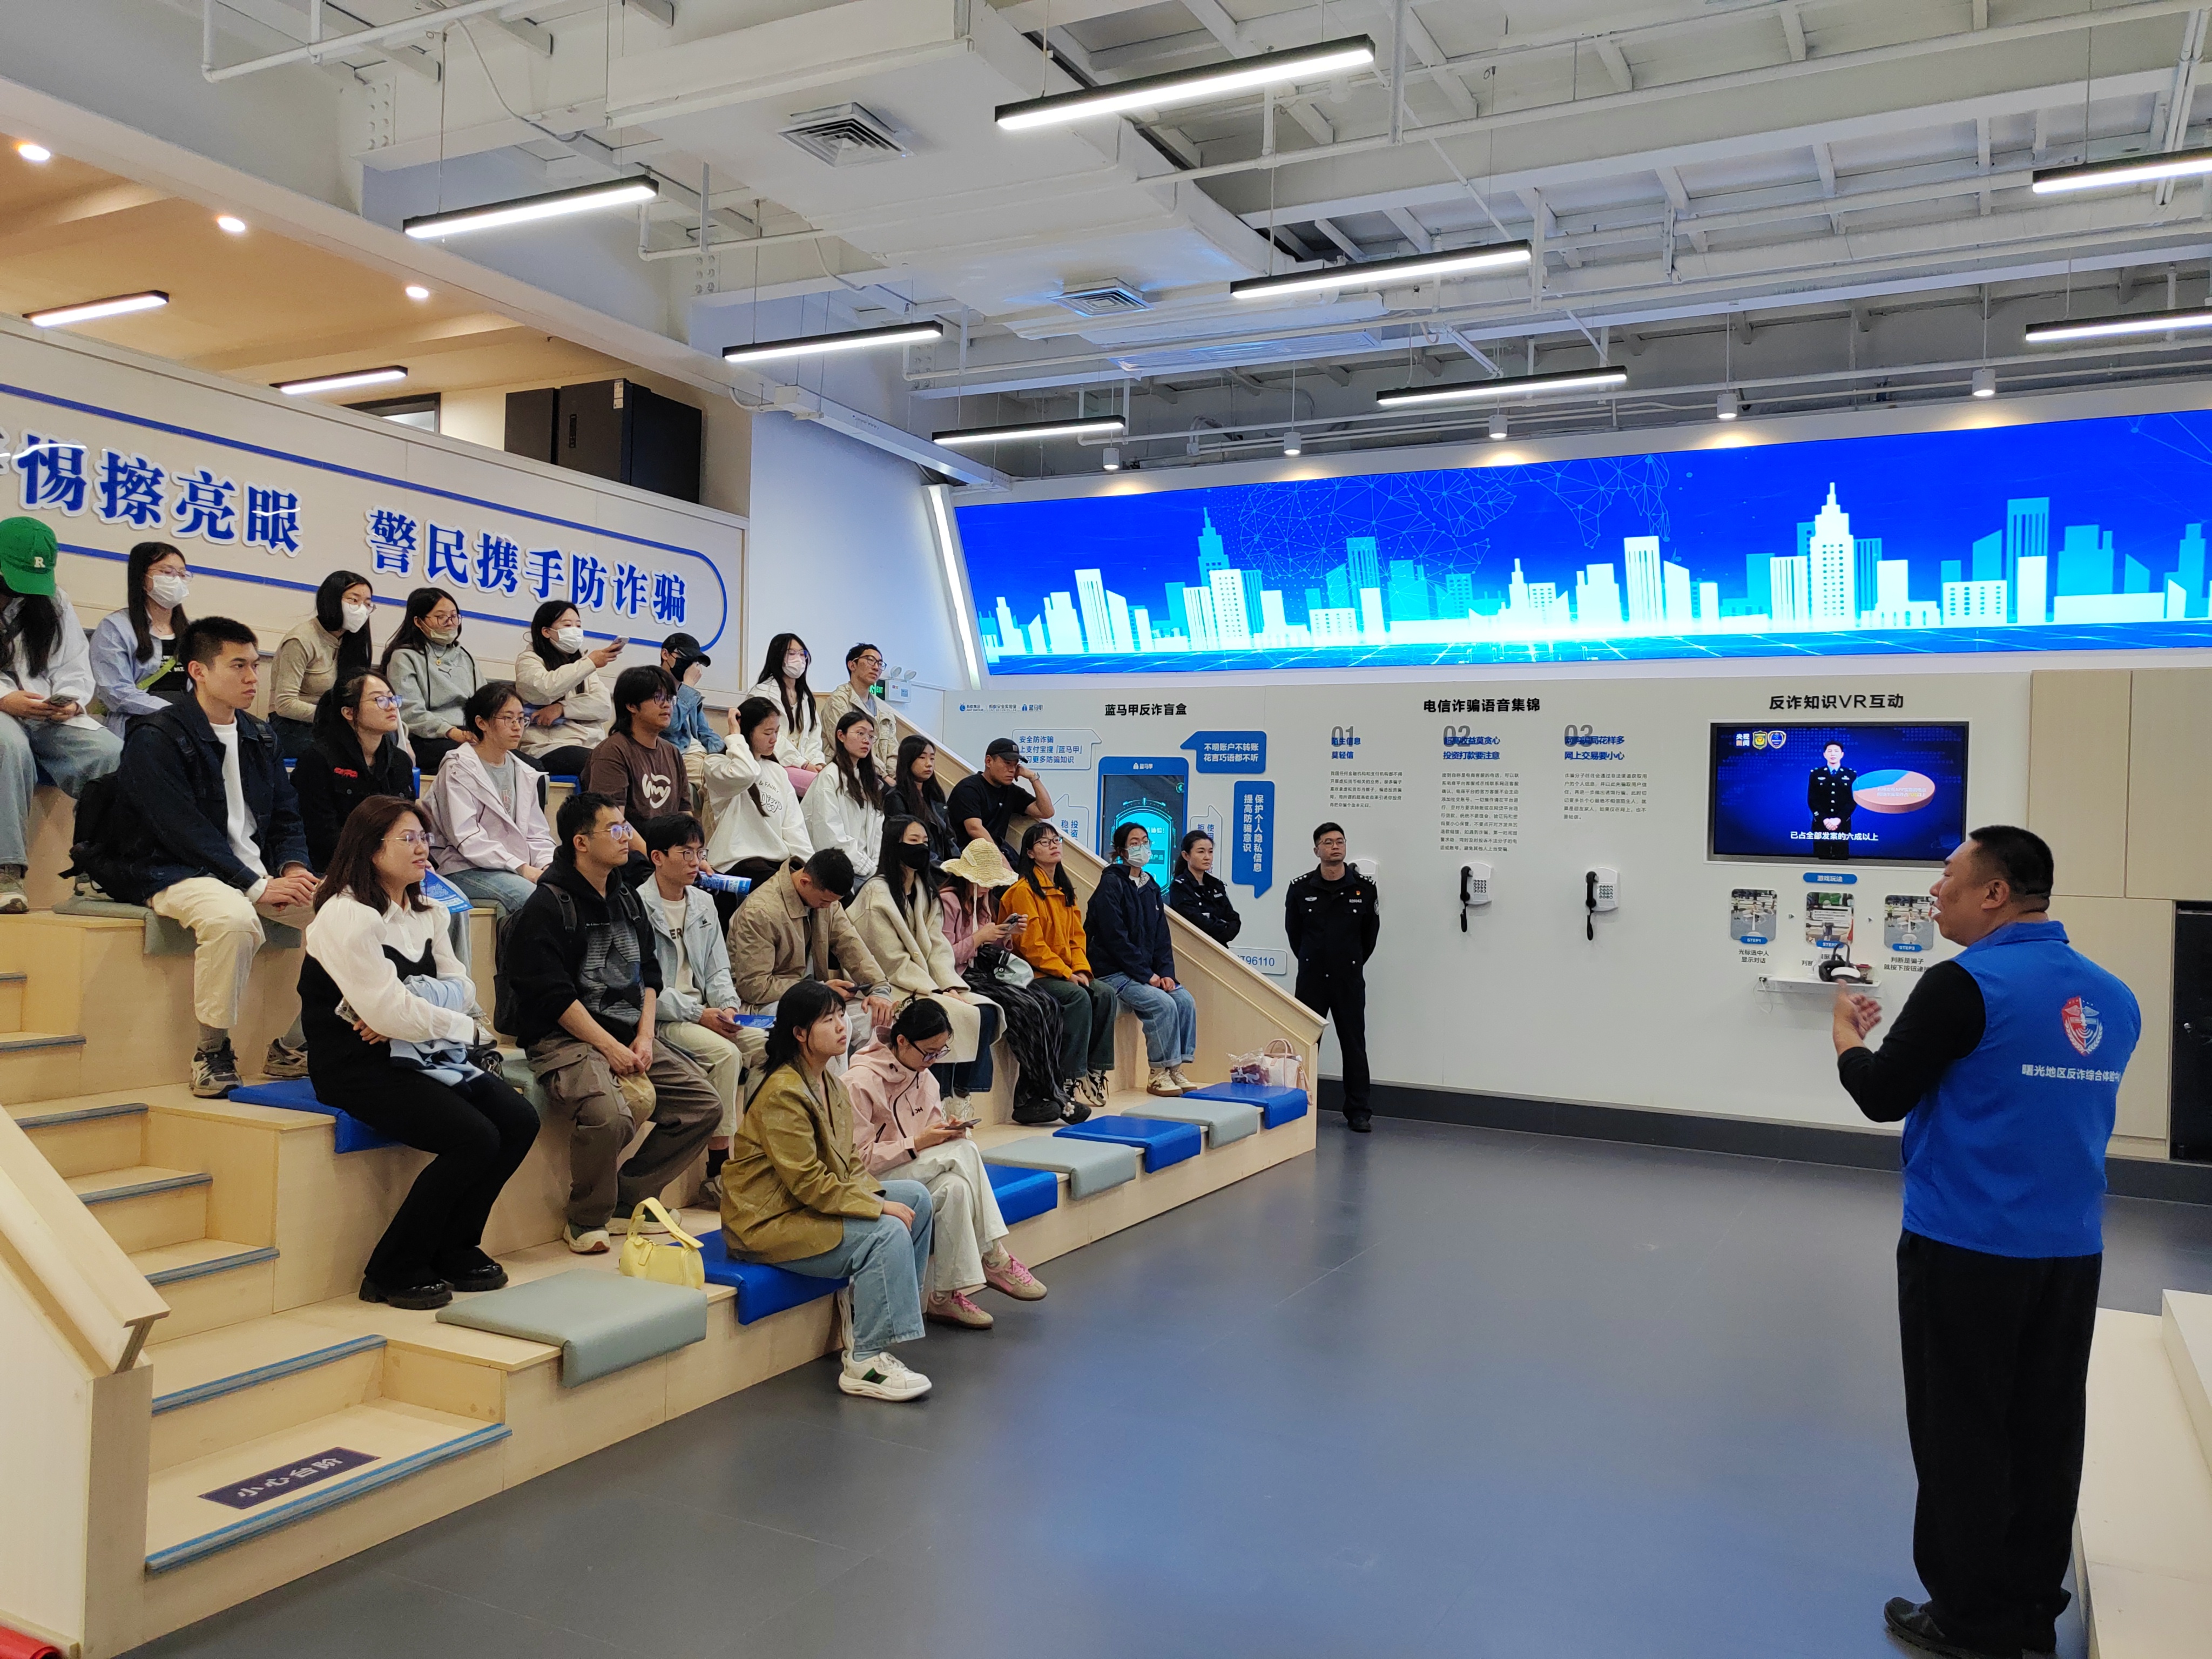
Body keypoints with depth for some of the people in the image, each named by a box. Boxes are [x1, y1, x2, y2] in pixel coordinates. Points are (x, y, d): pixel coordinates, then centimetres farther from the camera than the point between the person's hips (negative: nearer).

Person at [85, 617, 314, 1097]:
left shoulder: (259, 738, 15)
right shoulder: (156, 738, -8)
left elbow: (286, 815, 14)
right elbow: (185, 831, -17)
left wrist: (294, 868, -8)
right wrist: (257, 887, -22)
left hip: (256, 872, 7)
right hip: (173, 872, -7)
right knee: (232, 916, -38)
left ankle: (297, 1041, -5)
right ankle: (211, 1051, -18)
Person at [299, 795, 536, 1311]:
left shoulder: (425, 912, 14)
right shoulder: (347, 915, -14)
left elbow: (460, 988, 5)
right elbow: (388, 1012, -21)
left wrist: (405, 1008, -15)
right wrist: (465, 1027, -8)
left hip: (419, 1053, 8)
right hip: (361, 1068, -8)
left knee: (519, 1121, -9)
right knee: (475, 1138, -23)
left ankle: (455, 1249, 8)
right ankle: (392, 1272, -6)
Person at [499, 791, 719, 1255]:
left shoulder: (627, 901, 15)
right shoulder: (546, 907, -9)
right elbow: (554, 997, -16)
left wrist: (643, 1037, 0)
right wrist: (610, 1048, -18)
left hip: (627, 1033, 8)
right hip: (564, 1039, -8)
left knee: (704, 1105, -2)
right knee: (608, 1113, -33)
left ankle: (628, 1198, 11)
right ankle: (586, 1220, -6)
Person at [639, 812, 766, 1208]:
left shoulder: (704, 902, 16)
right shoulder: (638, 906, -9)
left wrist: (727, 1006, -4)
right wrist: (699, 1015, -18)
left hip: (706, 1012, 7)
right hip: (661, 1018, -7)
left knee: (767, 1046, -17)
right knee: (725, 1053, -30)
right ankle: (718, 1175, -23)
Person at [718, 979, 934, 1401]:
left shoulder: (829, 1083, 9)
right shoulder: (783, 1093, -21)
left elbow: (849, 1162, 12)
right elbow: (808, 1183, -24)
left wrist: (876, 1195, -8)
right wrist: (880, 1208, -21)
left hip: (815, 1204, 10)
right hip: (769, 1222, -10)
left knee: (917, 1197, 4)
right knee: (888, 1233, -24)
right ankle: (864, 1364, -18)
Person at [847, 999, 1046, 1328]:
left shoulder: (922, 1075, 7)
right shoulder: (861, 1082, -16)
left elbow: (931, 1125, 15)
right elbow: (858, 1158, -18)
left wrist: (947, 1129, -9)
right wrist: (917, 1144, -23)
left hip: (915, 1172, 7)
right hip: (871, 1181, -7)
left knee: (956, 1187, -28)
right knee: (963, 1151, -25)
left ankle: (947, 1296, -23)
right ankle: (993, 1259, -19)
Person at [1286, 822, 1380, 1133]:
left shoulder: (1364, 888, -2)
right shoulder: (1300, 889, -2)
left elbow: (1370, 933, 8)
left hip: (1350, 980, 0)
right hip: (1311, 979, 0)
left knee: (1354, 1045, 4)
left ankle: (1358, 1111, 11)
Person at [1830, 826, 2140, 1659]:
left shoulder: (1966, 986, -17)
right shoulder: (2112, 998, 5)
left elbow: (1883, 1096, -12)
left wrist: (1847, 1034, 6)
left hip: (1967, 1248, -6)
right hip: (2072, 1249, 7)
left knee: (1961, 1436, 6)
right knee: (2045, 1435, 15)